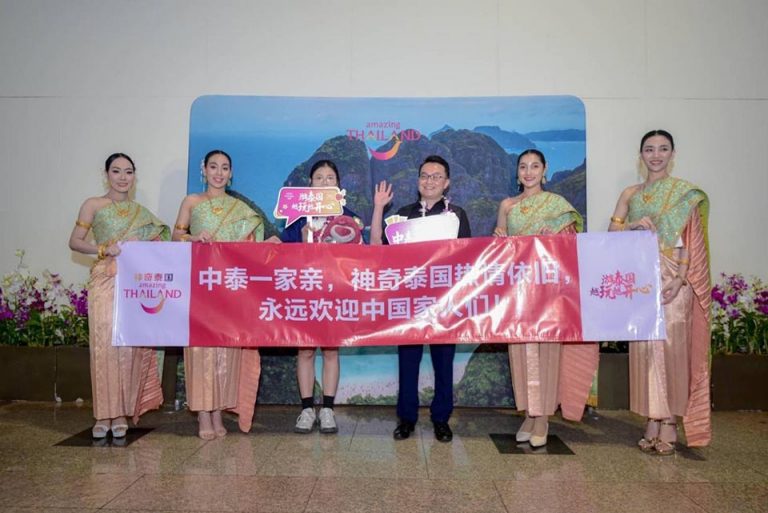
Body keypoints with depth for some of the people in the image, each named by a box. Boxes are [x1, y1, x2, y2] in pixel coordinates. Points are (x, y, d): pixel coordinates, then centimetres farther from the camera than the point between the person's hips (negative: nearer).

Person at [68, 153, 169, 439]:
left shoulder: (141, 213, 17)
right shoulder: (93, 205, 7)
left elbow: (158, 245, 17)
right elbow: (75, 242, 1)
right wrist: (105, 249, -12)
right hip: (104, 283, -2)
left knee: (131, 346, 0)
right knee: (104, 345, -7)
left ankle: (123, 412, 9)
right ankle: (104, 414, 2)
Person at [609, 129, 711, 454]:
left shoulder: (685, 192, 4)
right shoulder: (630, 194, 13)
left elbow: (690, 240, -2)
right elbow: (611, 232, 7)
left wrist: (680, 279, -13)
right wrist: (634, 226, -13)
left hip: (673, 281, -3)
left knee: (672, 347, -3)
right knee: (645, 347, 2)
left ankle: (670, 423, 7)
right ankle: (652, 420, 11)